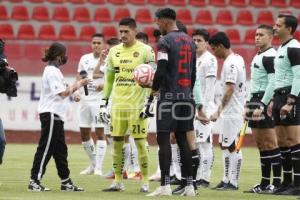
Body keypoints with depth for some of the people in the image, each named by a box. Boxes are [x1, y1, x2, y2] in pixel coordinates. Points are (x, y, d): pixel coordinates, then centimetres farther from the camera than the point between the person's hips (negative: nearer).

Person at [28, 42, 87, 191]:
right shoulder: (52, 71, -13)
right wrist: (77, 85, -5)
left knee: (60, 150, 12)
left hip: (55, 115, 10)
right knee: (45, 149, -9)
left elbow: (63, 92, 17)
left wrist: (77, 85, 10)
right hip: (50, 114, -10)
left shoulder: (54, 70, 17)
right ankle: (34, 181, -7)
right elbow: (63, 93, -18)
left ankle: (66, 182, 15)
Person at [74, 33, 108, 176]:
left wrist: (104, 85, -24)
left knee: (100, 132, -8)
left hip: (99, 100, -6)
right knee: (84, 133, 9)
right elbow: (79, 77, 16)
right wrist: (76, 92, 2)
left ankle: (98, 167, -6)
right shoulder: (85, 59, 10)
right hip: (84, 99, 6)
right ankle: (93, 164, 24)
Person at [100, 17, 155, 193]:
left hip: (137, 105, -5)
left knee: (140, 142, -3)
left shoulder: (145, 50, -4)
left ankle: (145, 181, 5)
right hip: (117, 105, 5)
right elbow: (109, 79, 17)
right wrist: (104, 103, 13)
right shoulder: (114, 51, 11)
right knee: (117, 142, 6)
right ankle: (118, 181, 13)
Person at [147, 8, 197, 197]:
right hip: (187, 96, 7)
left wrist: (155, 88, 1)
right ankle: (189, 185, 9)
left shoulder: (165, 42, -11)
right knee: (182, 138, 11)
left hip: (169, 96, -7)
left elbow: (161, 72, -17)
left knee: (164, 139, -4)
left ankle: (165, 185, -10)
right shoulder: (190, 41, 13)